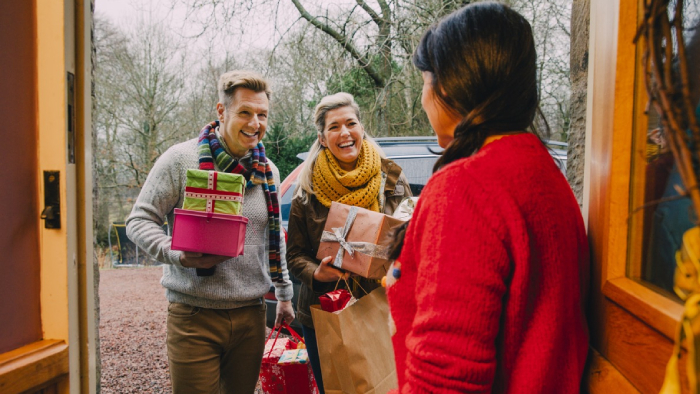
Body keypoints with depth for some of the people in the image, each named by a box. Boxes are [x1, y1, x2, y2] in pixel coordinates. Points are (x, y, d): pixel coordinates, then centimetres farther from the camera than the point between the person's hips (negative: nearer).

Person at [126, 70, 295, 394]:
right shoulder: (181, 159, -6)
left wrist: (284, 294, 19)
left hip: (250, 314, 5)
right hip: (194, 314, -4)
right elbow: (139, 221, -5)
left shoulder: (267, 171, 9)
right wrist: (178, 255, -23)